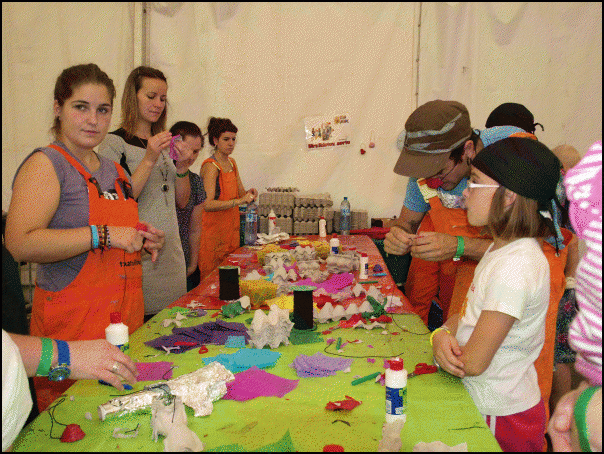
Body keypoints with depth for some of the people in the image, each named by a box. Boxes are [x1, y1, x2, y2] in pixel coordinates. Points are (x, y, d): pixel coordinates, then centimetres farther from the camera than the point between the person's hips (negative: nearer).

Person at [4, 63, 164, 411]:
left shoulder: (113, 170, 15)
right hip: (72, 322, -7)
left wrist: (142, 240, 8)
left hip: (127, 318, 7)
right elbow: (21, 243, -23)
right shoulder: (46, 164, -8)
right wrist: (103, 235, -23)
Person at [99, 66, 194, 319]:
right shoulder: (114, 143, -5)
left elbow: (181, 201, 14)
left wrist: (181, 166, -2)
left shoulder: (163, 144, 15)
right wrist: (149, 160, -20)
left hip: (171, 251, 6)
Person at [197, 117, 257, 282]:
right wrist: (239, 201, -31)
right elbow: (207, 204, -25)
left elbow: (240, 192, 17)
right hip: (213, 230, -7)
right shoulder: (210, 166, -15)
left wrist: (248, 193, -5)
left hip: (231, 228, 7)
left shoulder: (231, 163, 11)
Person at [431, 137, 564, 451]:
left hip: (503, 418, -8)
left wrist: (442, 344, -7)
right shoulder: (503, 248, 1)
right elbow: (471, 312, 8)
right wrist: (442, 333, -13)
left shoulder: (515, 267, -29)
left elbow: (472, 362, -26)